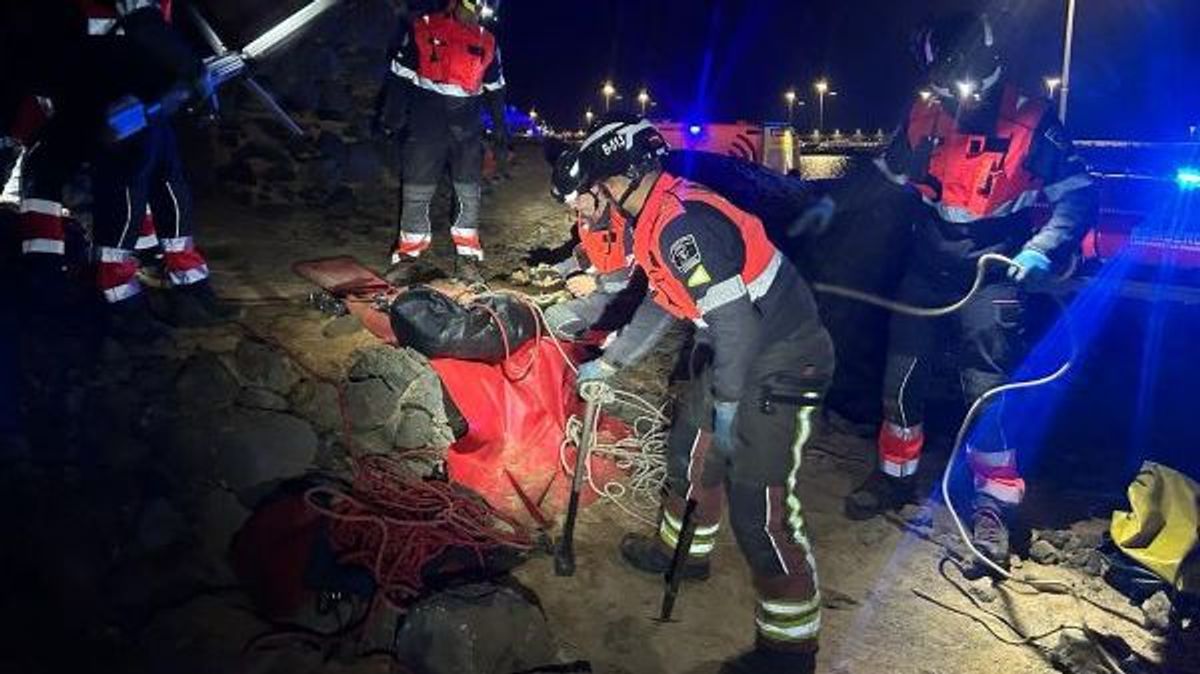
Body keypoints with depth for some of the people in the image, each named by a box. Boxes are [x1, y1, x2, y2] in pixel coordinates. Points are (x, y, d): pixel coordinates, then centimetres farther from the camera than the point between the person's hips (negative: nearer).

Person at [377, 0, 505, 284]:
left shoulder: (487, 42, 9)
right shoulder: (421, 29, -1)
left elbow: (496, 89, 16)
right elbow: (399, 76, 2)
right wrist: (390, 118, -3)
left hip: (468, 127, 3)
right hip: (426, 124, -2)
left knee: (469, 193, 3)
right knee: (416, 192, 0)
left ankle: (467, 258, 13)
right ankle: (407, 256, 11)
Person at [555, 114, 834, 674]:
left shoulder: (682, 225, -26)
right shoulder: (663, 216, 7)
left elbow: (735, 319, -27)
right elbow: (661, 302, 19)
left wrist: (726, 400, -15)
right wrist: (609, 363, 25)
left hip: (779, 368, -10)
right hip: (737, 354, 10)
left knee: (758, 503, -6)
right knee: (692, 446, 23)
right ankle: (683, 549, 46)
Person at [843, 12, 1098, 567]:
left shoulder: (1030, 120, -14)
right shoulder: (925, 118, -4)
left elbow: (1077, 196, -13)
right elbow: (884, 177, 11)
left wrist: (1041, 251, -27)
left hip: (993, 273, -4)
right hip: (928, 267, 4)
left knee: (988, 389, -7)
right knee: (902, 377, 8)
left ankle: (994, 504, 8)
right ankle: (896, 475, 27)